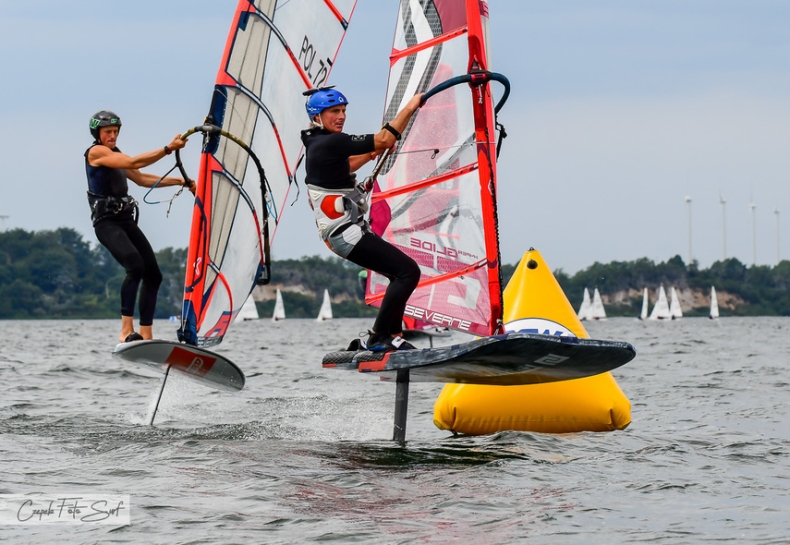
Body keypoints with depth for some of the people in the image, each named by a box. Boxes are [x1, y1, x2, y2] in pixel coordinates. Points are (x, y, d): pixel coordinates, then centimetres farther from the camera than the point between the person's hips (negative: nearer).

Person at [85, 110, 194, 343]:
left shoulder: (116, 155, 21)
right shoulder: (96, 152, -6)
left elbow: (142, 179, 25)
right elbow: (134, 163, -18)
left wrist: (179, 181, 18)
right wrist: (168, 149, -21)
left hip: (127, 221, 9)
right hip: (106, 222, -9)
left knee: (153, 275, 2)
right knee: (135, 266, -29)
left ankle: (146, 336, 5)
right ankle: (127, 331, -31)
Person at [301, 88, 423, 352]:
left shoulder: (316, 145, 14)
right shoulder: (331, 143, -17)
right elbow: (384, 140, -20)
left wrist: (371, 154, 25)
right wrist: (410, 108, -12)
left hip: (347, 230, 11)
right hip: (347, 234, -11)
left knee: (401, 274, 15)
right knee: (408, 271, -14)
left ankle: (393, 336, 12)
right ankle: (376, 338, -11)